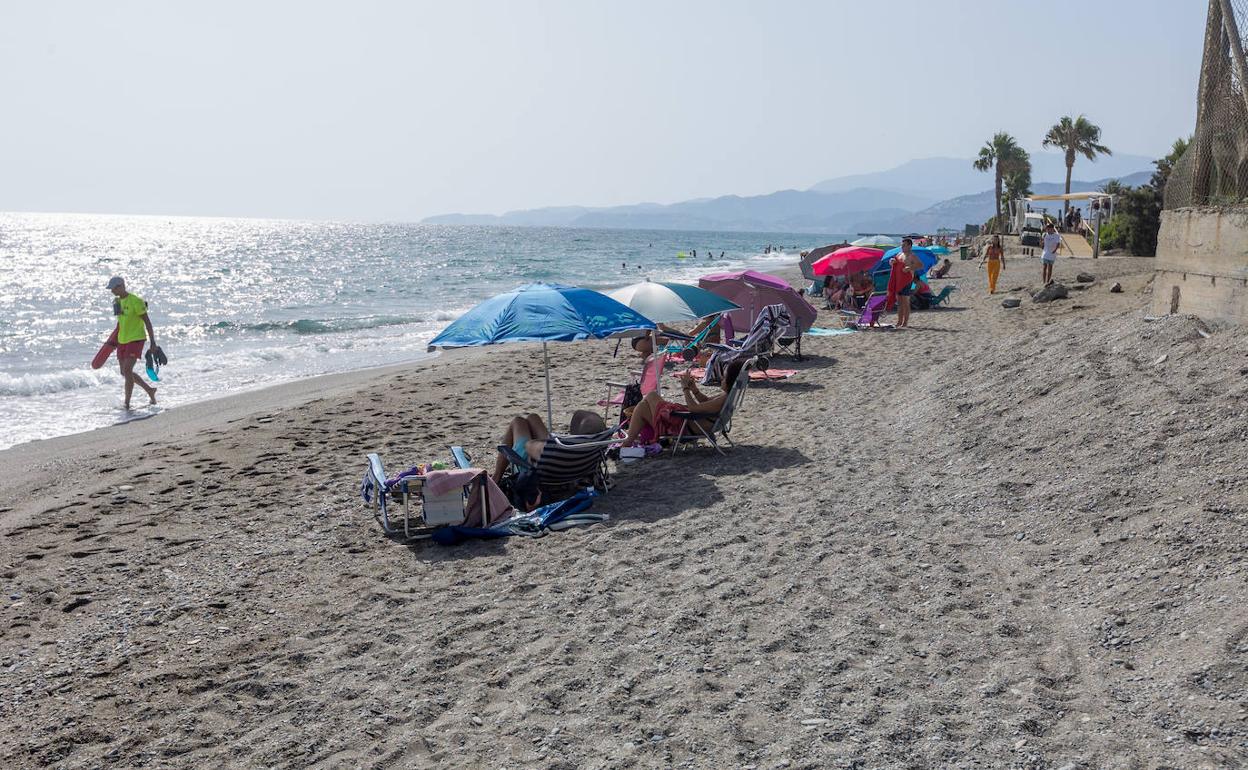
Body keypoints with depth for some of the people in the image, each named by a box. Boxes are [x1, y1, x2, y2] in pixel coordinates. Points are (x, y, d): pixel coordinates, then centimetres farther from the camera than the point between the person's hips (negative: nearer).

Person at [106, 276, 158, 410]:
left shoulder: (135, 301, -14)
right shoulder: (117, 302, 9)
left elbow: (147, 322, -13)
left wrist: (153, 342, -15)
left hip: (136, 339, -8)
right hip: (122, 341, 9)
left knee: (127, 370, -17)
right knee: (125, 373, 10)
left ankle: (127, 403, -11)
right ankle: (150, 390, 28)